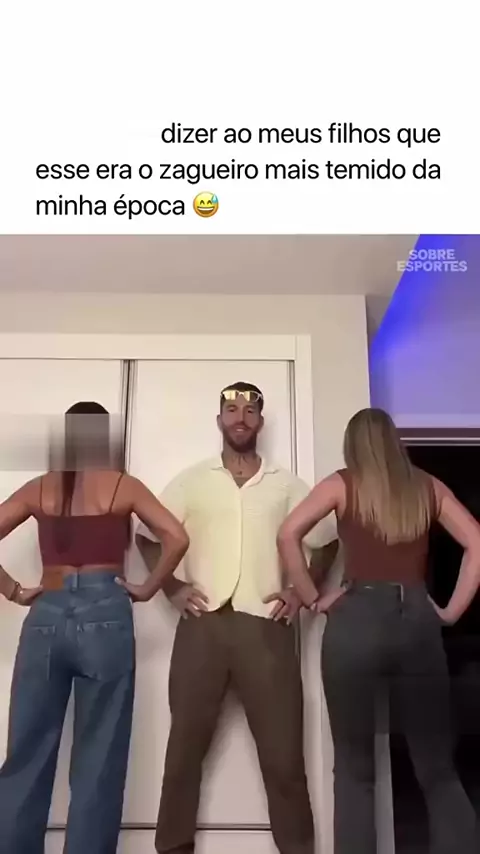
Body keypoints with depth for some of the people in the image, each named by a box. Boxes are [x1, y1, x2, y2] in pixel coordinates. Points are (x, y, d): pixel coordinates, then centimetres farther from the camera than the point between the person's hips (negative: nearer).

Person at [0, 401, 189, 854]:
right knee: (97, 762, 7)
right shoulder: (123, 486, 2)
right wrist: (147, 588, 2)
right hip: (104, 616, -2)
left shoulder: (39, 488, 9)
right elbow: (176, 538, -8)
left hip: (45, 617, 3)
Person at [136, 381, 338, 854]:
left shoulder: (286, 485, 10)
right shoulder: (192, 480, 9)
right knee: (186, 744, 9)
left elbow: (326, 541, 14)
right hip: (203, 625, 1)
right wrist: (171, 588, 0)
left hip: (266, 626, 0)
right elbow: (146, 536, 10)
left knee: (283, 751, 4)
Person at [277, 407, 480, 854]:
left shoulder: (343, 484, 4)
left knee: (355, 769, 9)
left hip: (356, 621, -2)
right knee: (438, 768, 13)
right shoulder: (427, 486, 11)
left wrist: (313, 598, 1)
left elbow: (288, 535, -7)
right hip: (418, 622, 3)